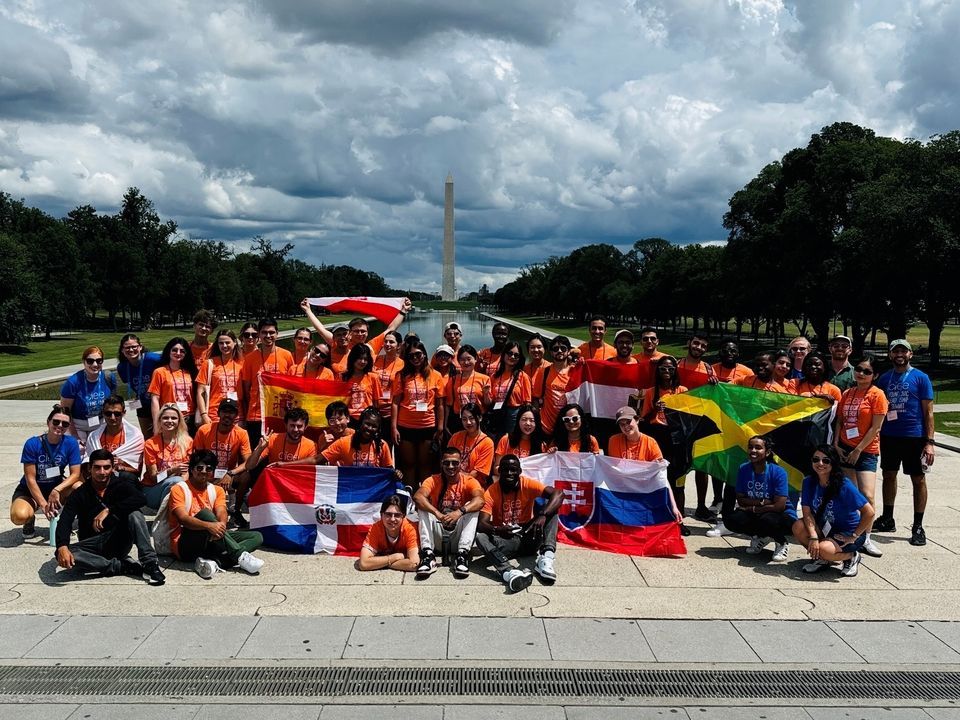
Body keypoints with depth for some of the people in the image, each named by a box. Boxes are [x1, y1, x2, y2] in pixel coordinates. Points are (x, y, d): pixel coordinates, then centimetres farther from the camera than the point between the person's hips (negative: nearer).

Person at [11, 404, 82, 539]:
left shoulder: (71, 443, -13)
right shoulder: (32, 444, -19)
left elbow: (75, 474, -13)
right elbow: (30, 479, -18)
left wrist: (57, 490, -30)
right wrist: (43, 504, -25)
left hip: (57, 487, 2)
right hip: (30, 490, -2)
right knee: (19, 516, -33)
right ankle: (30, 520, 7)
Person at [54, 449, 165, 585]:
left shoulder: (121, 484, -3)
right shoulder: (79, 494, -3)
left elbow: (141, 499, -24)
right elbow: (64, 522, -17)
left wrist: (108, 510, -31)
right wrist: (62, 547, -38)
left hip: (119, 542, -1)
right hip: (93, 545, 1)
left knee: (134, 514, -27)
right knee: (63, 555, -30)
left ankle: (150, 563, -35)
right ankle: (123, 566, -32)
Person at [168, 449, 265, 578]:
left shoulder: (217, 490, 11)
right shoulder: (179, 489, -4)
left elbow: (221, 514, -7)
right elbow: (183, 519, -20)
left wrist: (220, 526, -31)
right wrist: (209, 526, -37)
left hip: (212, 540, 5)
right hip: (185, 546, -5)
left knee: (256, 536, -10)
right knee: (204, 513, -32)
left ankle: (214, 561, -33)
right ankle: (240, 556, -33)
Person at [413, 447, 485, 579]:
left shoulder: (469, 481, -6)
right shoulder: (433, 480, -4)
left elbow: (480, 500, -28)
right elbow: (417, 496, -26)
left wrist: (460, 512, -46)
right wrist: (437, 513, -42)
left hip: (459, 536, -1)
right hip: (437, 536, 1)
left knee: (472, 508, -23)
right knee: (424, 507, -20)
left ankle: (462, 555, -30)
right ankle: (428, 555, -30)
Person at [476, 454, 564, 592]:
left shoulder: (527, 484, -9)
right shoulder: (491, 492, -10)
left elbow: (558, 494, -23)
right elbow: (481, 524, -20)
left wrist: (543, 515, -40)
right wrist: (497, 530, -42)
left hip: (528, 538, 1)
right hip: (505, 541, 0)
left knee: (550, 510, -19)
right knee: (480, 536, -29)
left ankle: (546, 557, -36)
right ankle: (507, 571, -54)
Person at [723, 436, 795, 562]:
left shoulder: (778, 472, -19)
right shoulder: (743, 469, -6)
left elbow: (779, 506, -22)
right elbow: (740, 499, -4)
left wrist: (752, 508, -15)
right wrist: (761, 502, -20)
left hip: (783, 516, -4)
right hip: (756, 514, 4)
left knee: (767, 519, -38)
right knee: (730, 519, -21)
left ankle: (781, 544, -2)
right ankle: (760, 537, 9)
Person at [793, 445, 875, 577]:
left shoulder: (844, 485, -22)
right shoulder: (809, 482, -7)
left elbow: (869, 512, -23)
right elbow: (807, 512, -12)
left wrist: (854, 536, -18)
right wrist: (813, 537, -26)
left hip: (848, 533, -5)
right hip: (826, 529, 5)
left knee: (824, 549, -32)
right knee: (798, 527, -22)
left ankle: (851, 557, 3)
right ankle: (820, 559, 5)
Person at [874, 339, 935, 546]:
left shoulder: (921, 378, -3)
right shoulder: (884, 378, 7)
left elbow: (928, 412, -4)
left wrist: (929, 441, -11)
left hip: (915, 437, -4)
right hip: (888, 436, 4)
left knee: (918, 479, 2)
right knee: (889, 475, 13)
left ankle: (918, 527, 10)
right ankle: (887, 519, 26)